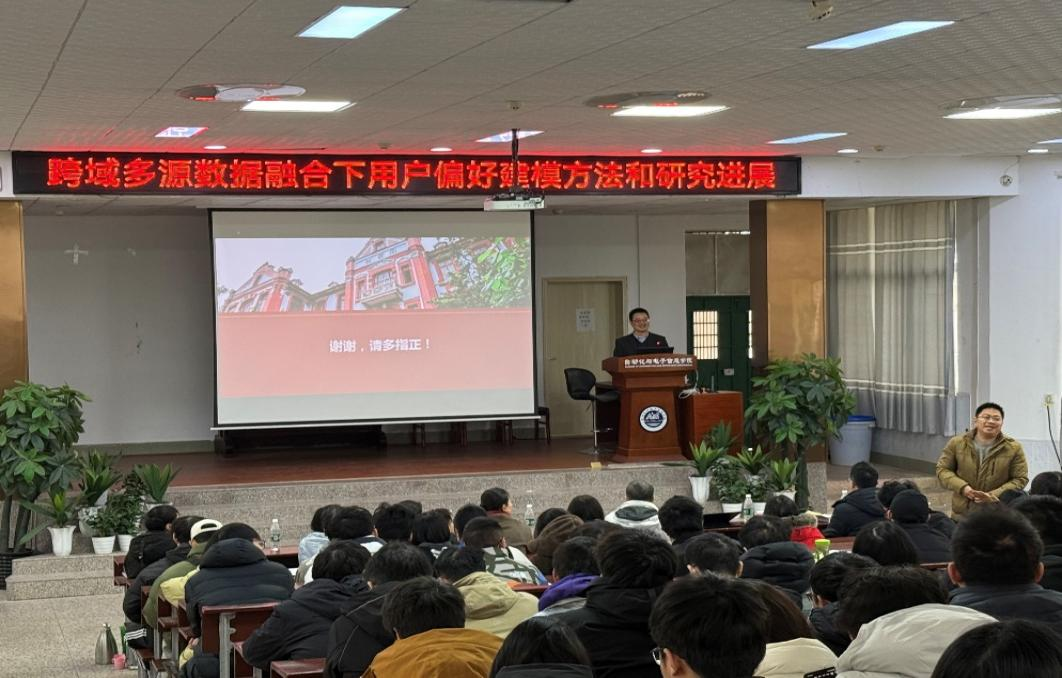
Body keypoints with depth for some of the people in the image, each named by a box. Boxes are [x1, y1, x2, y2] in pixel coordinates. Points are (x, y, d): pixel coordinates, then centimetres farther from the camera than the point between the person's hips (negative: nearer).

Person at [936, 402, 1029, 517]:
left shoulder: (1014, 448, -3)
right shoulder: (956, 443, 0)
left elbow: (1020, 479, -3)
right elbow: (942, 469, 4)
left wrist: (994, 495, -17)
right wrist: (962, 487, -14)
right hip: (962, 513, 1)